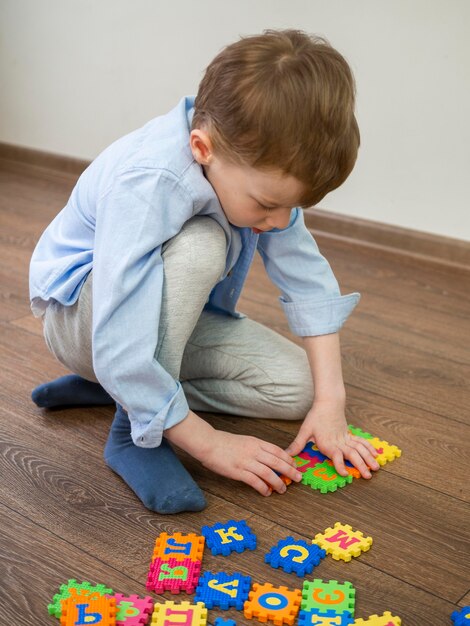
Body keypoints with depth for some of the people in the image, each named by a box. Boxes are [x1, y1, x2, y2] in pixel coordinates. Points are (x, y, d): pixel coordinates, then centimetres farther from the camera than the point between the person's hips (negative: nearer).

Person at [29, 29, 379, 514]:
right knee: (199, 245, -36)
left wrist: (330, 401, -18)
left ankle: (114, 387, 1)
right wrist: (208, 442, -31)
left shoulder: (259, 168, -19)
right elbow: (120, 350, -40)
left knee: (295, 386, -9)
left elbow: (307, 278, -13)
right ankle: (132, 428, -20)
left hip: (173, 312, 7)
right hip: (81, 315, -7)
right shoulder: (145, 184, -38)